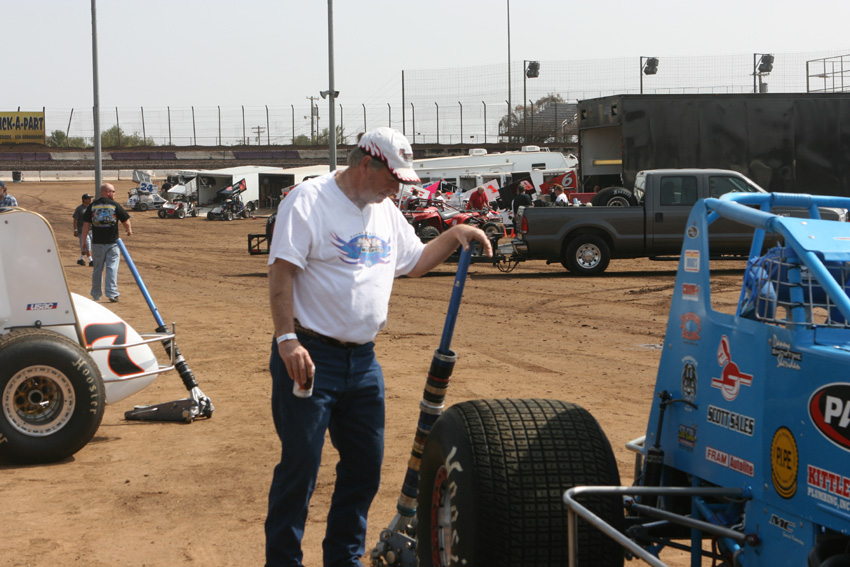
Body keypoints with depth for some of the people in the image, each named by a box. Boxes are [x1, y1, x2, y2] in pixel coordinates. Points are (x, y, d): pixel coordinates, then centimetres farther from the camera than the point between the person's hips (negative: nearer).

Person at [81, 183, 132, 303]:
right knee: (112, 268, -1)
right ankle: (111, 293, -9)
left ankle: (96, 295, 20)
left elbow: (86, 224, 2)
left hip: (97, 243, 3)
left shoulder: (92, 206, 3)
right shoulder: (115, 205, -3)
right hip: (112, 242, -3)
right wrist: (129, 230, 22)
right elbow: (126, 221, 1)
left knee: (97, 269, 13)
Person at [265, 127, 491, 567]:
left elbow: (414, 262, 27)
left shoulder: (387, 213, 14)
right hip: (310, 357, -8)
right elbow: (281, 271, -16)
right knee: (300, 465, -4)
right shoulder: (310, 200, -10)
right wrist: (286, 340, -24)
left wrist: (455, 236, 11)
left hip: (363, 361, 8)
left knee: (365, 466, 13)